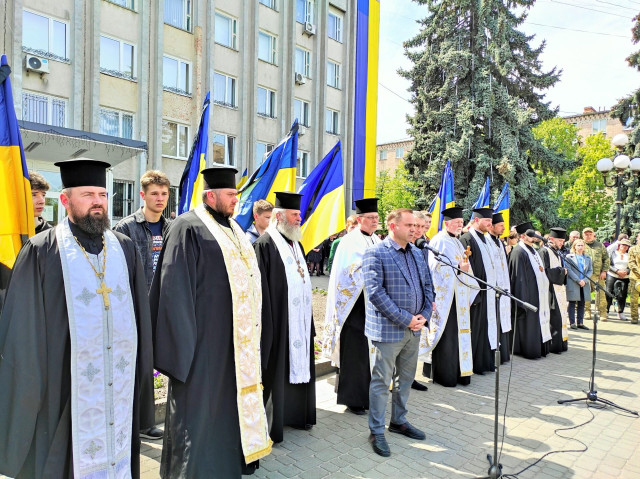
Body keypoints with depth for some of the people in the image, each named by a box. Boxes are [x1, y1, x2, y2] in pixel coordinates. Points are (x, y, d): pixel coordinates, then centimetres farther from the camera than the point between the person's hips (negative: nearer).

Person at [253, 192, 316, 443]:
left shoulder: (296, 243, 13)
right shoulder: (265, 244, -12)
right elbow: (261, 288, -16)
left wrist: (308, 318, 15)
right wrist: (266, 324, -19)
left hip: (300, 320, 8)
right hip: (278, 321, -8)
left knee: (298, 364, 15)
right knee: (276, 369, 2)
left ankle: (295, 413, 31)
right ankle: (272, 422, 16)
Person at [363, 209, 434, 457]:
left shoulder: (417, 253, 11)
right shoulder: (376, 253, -12)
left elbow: (426, 286, 14)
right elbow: (375, 292, -19)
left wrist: (424, 315, -3)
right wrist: (405, 319, -18)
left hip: (414, 329, 7)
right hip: (388, 329, -7)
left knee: (406, 379, 19)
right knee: (381, 382, 4)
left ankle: (399, 421, 37)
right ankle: (376, 432, 18)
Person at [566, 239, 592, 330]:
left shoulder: (588, 258, 14)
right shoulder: (569, 257, 1)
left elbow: (590, 270, 8)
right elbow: (569, 270, -7)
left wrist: (585, 280, -9)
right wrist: (578, 280, -14)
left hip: (585, 284, 4)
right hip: (573, 284, -4)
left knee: (582, 304, 7)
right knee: (572, 304, 0)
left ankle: (580, 323, 13)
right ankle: (572, 323, 4)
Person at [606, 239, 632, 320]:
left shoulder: (629, 255, 10)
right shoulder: (613, 253, 4)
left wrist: (626, 272, -10)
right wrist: (617, 271, -14)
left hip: (625, 278, 2)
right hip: (612, 276, -2)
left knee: (622, 295, 2)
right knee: (609, 294, -6)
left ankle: (621, 313, 14)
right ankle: (606, 311, 2)